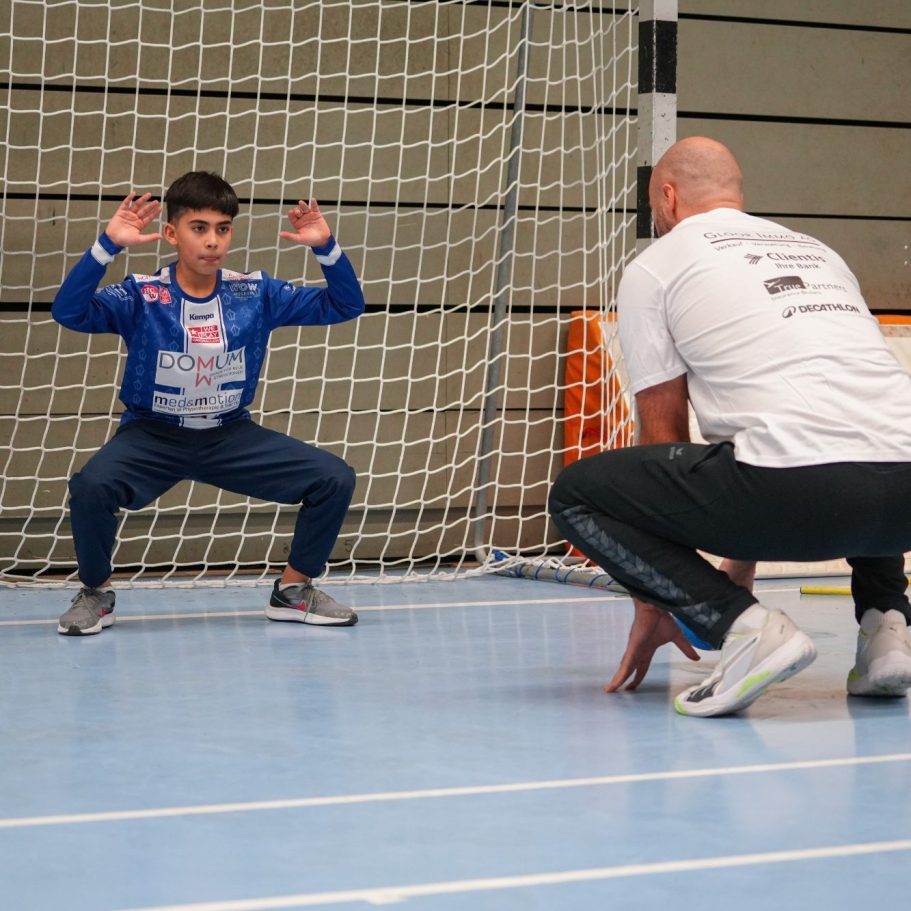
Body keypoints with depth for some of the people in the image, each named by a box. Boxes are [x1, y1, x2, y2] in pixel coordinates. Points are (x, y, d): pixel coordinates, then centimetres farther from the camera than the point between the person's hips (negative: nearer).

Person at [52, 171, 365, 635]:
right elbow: (68, 312, -30)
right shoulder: (142, 296, -14)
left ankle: (294, 591, 10)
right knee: (91, 486, -33)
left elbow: (345, 306, -4)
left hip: (230, 436, 3)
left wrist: (325, 247, -22)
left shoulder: (255, 293, -6)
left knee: (335, 479, -11)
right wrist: (108, 245, -40)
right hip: (152, 436, -3)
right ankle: (96, 593, -3)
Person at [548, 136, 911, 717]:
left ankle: (745, 627, -7)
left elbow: (665, 437, 17)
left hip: (797, 496, -6)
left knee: (576, 494, 10)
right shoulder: (819, 252, 31)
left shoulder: (654, 267, 15)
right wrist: (738, 576, 48)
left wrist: (654, 604, 27)